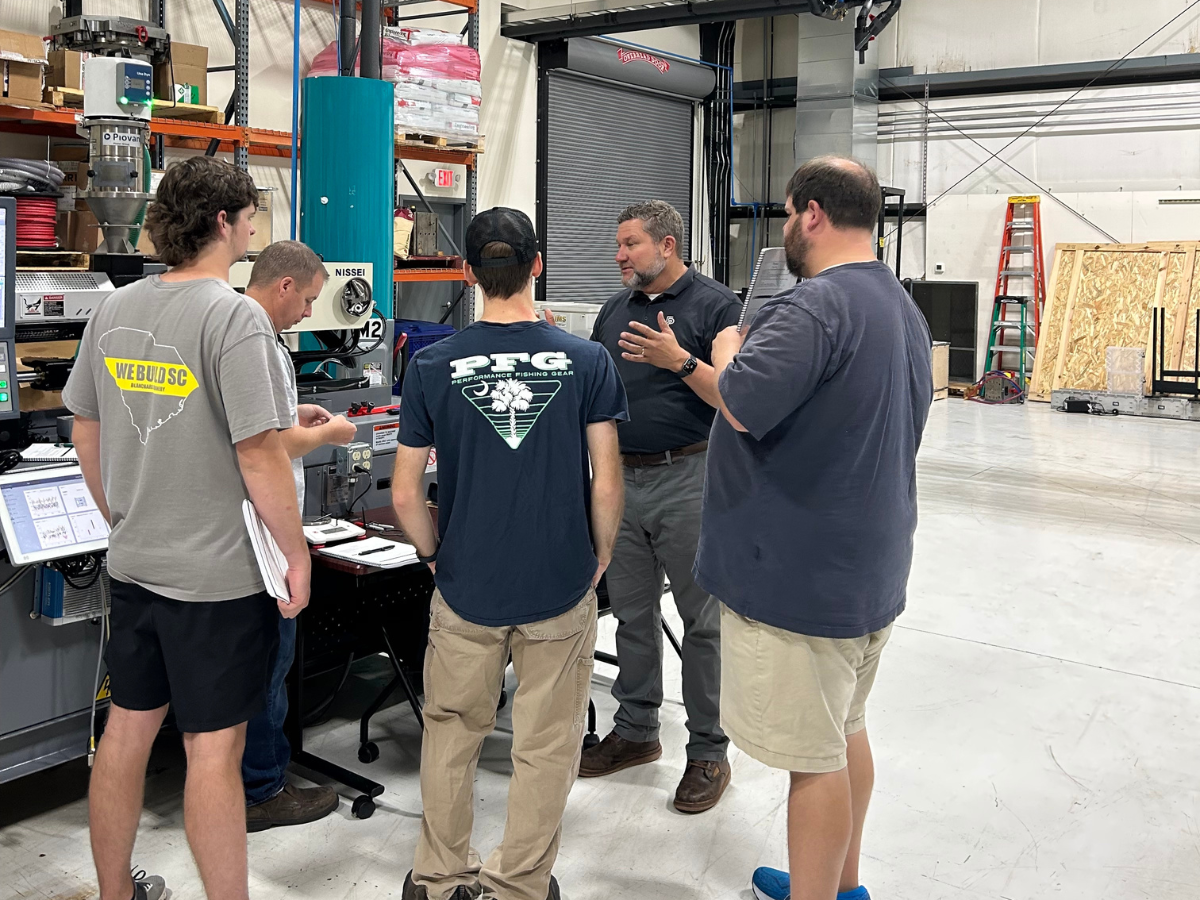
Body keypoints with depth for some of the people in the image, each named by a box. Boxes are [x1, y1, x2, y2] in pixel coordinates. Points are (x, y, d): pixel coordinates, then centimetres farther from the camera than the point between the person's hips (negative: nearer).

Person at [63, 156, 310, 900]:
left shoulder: (114, 311, 4)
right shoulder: (235, 316, -17)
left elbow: (85, 433, 11)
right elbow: (258, 455, -21)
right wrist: (298, 555, -11)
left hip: (133, 562, 7)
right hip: (217, 573, -7)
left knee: (127, 729, 18)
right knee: (214, 749, 3)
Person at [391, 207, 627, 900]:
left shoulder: (433, 367, -6)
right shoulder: (586, 361, -8)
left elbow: (405, 492, -5)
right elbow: (607, 482, -8)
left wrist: (436, 557, 11)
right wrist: (600, 556, 7)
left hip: (466, 584, 1)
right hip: (561, 585, -1)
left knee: (451, 732, 19)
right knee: (546, 743, 13)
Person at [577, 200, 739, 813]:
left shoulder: (714, 305, -6)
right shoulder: (614, 312, 14)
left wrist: (680, 361, -25)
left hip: (687, 479, -6)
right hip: (622, 479, 6)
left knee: (702, 617, 3)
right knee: (631, 612, 15)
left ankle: (708, 750, 15)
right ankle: (636, 730, 30)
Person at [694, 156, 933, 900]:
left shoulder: (816, 306, -22)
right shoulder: (903, 306, 12)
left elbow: (741, 407, -32)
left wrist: (727, 350, -10)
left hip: (801, 577, -10)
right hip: (870, 567, 10)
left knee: (815, 757, 2)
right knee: (845, 732, 22)